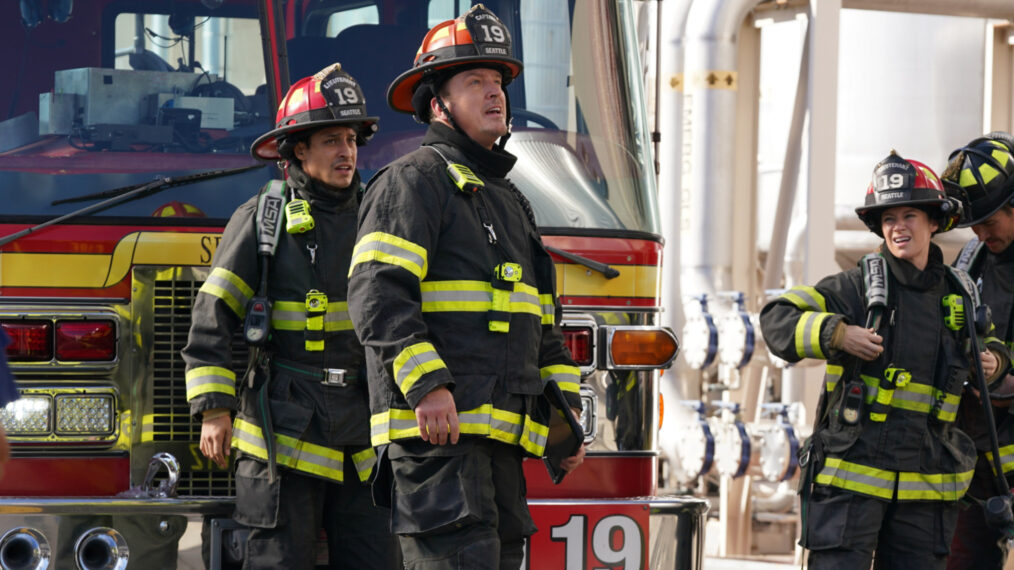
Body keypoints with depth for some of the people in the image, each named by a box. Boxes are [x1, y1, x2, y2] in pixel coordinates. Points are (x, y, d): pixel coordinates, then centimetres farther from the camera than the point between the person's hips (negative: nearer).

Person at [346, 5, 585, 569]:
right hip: (437, 430, -9)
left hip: (500, 437, 9)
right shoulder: (414, 181, -3)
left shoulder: (510, 201, 25)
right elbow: (378, 295, -16)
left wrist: (563, 413, 18)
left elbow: (543, 327, 28)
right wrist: (428, 384, -25)